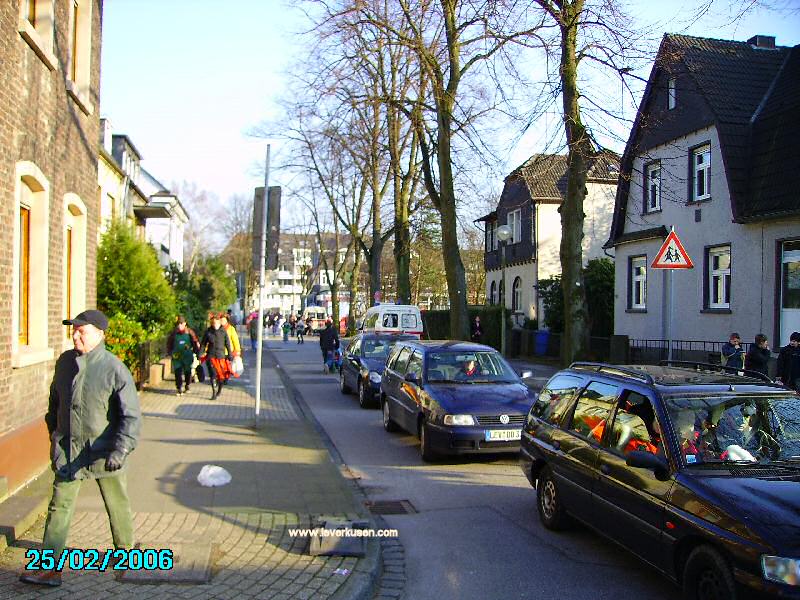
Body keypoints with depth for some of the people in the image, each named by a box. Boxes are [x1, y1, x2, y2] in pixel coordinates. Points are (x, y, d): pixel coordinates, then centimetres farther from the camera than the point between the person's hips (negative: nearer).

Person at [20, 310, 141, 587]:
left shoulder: (115, 370, -16)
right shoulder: (64, 361, 1)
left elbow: (131, 416, -18)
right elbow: (55, 398, 19)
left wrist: (120, 450, -26)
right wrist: (53, 429, 21)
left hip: (103, 451, -4)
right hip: (68, 449, 4)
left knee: (117, 503, 13)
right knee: (60, 505, 3)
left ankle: (125, 548, 35)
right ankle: (49, 566, 9)